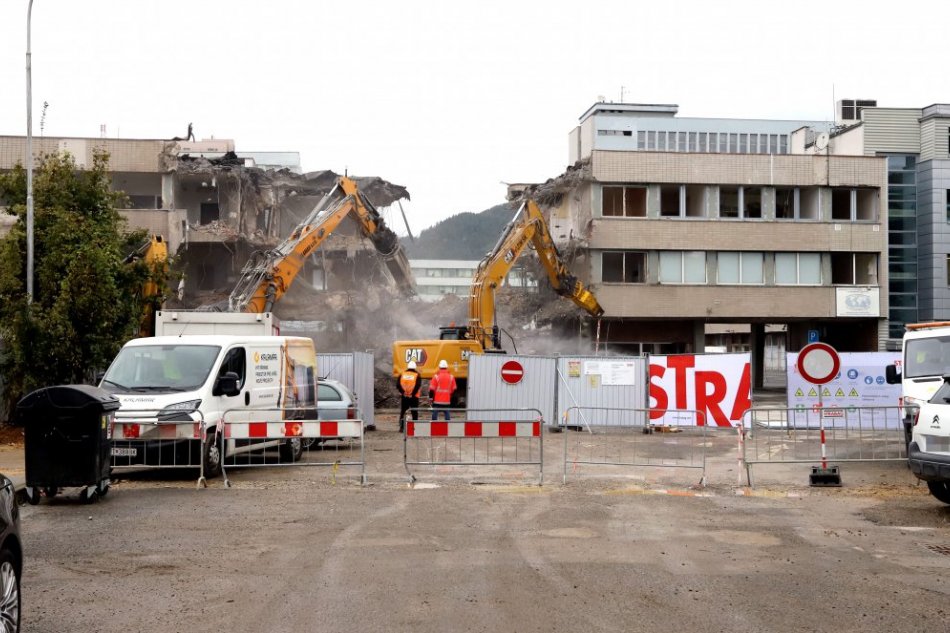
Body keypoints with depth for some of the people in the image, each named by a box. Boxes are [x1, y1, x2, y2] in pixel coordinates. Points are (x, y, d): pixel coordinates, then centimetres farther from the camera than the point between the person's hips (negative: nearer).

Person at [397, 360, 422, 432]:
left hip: (404, 397, 2)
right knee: (414, 413, 5)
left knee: (402, 412, 12)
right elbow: (418, 386, -15)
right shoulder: (417, 375, -3)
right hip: (414, 397, -2)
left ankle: (401, 427, 8)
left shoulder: (402, 374, 5)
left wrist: (403, 392, -3)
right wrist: (413, 394, -10)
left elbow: (398, 385, -3)